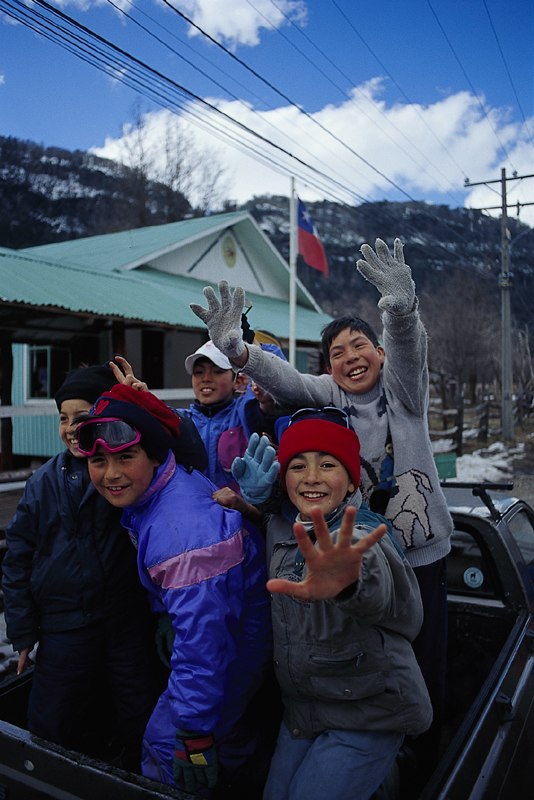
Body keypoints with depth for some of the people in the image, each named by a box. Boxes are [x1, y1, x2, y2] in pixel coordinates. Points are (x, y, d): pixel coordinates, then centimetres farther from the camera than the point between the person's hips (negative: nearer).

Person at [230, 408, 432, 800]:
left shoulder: (358, 537, -24)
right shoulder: (280, 527, -5)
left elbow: (375, 588, -46)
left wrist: (347, 583, -73)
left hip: (367, 714, -6)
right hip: (300, 706, 6)